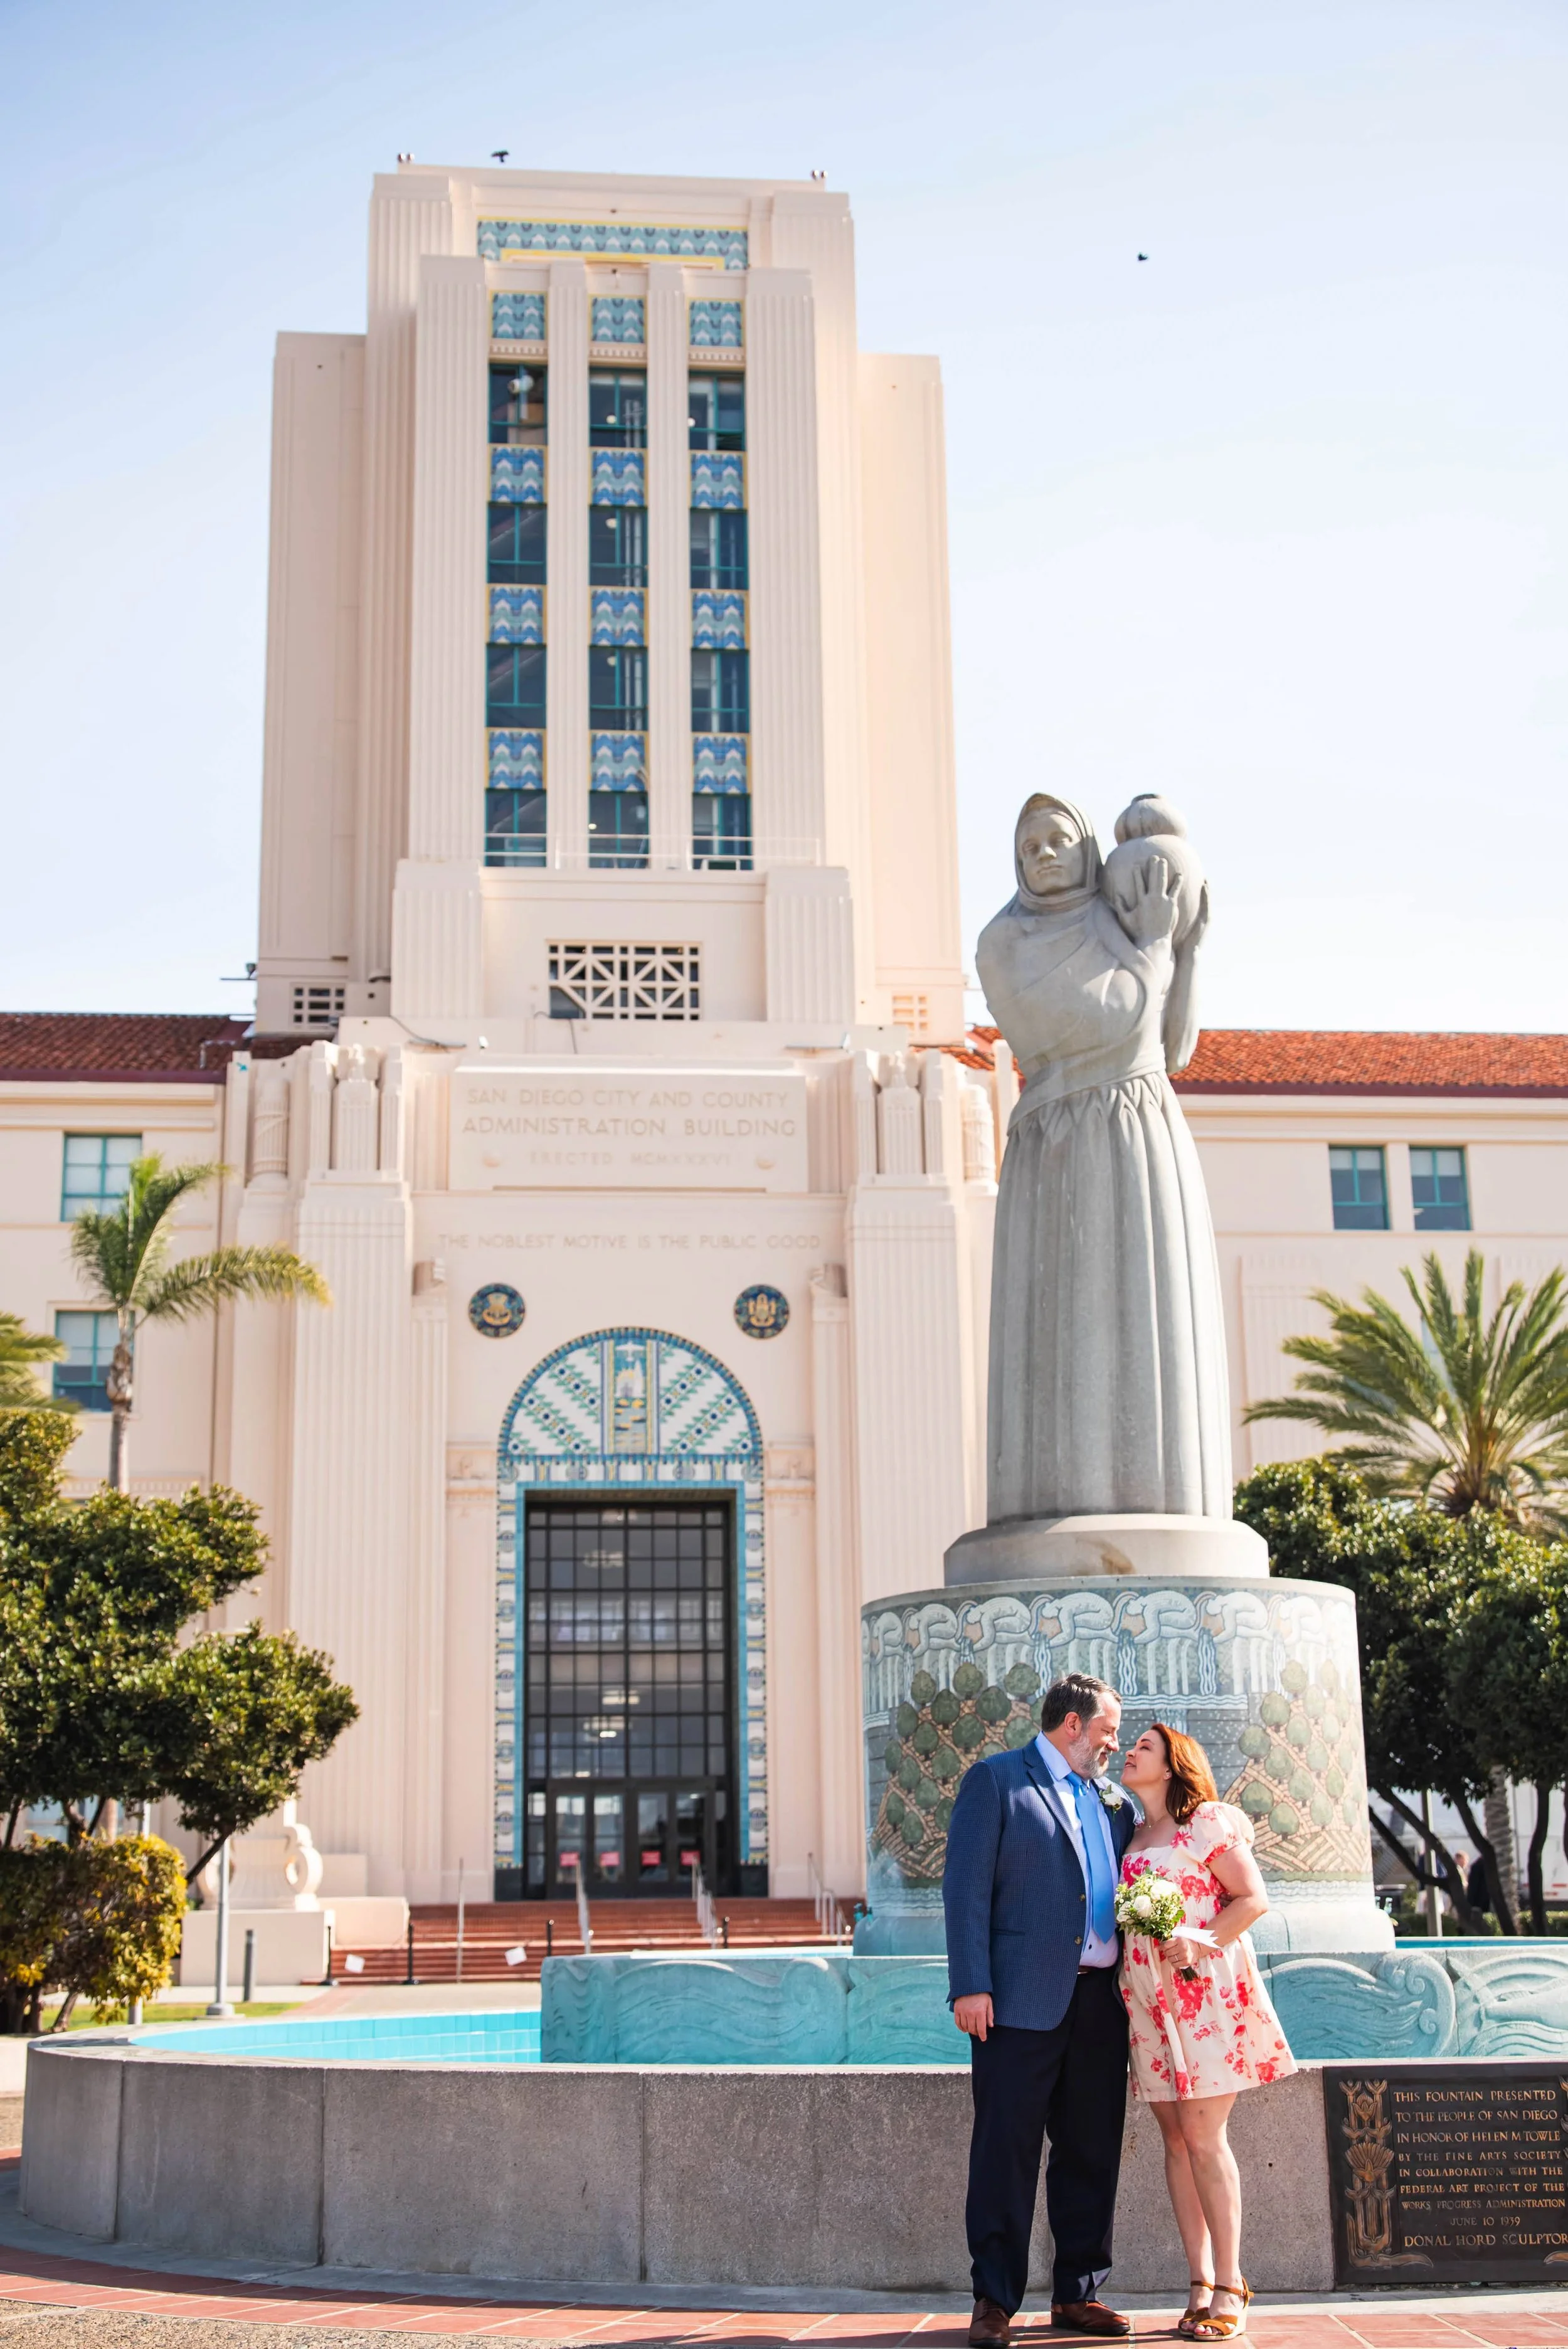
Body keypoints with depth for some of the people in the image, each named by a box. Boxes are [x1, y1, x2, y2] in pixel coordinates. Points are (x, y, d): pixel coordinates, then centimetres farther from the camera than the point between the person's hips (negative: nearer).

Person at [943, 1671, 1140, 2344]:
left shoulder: (1114, 1800, 19)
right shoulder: (995, 1780, 0)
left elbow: (1127, 1893, 20)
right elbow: (966, 1888, -6)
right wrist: (970, 1985, -14)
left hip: (1100, 2001, 6)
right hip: (1022, 1998, -6)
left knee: (1093, 2153, 9)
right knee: (1007, 2151, -3)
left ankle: (1078, 2294, 19)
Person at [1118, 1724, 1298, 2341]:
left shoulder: (1209, 1821, -1)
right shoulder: (1129, 1837, 18)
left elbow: (1254, 1898, -5)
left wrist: (1199, 1941, -18)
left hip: (1206, 1993, -6)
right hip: (1149, 2000, 6)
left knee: (1203, 2137, -9)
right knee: (1177, 2139, 3)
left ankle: (1229, 2287, -3)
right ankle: (1201, 2284, 7)